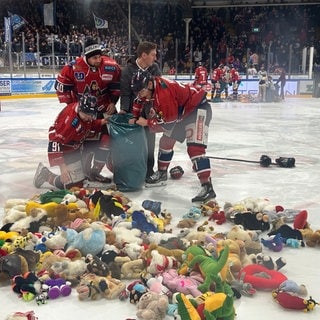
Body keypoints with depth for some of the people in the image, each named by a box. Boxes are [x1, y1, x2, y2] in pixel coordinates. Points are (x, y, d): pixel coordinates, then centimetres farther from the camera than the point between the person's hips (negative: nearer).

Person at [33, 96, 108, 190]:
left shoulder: (86, 113, -11)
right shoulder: (69, 120, -36)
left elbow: (91, 125, 12)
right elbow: (55, 141, -36)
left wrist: (101, 123, -10)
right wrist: (62, 166, -39)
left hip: (77, 146, 9)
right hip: (66, 151, -9)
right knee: (76, 184, -10)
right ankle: (45, 174, 8)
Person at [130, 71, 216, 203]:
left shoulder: (164, 91, -31)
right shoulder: (148, 89, -3)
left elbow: (169, 119, -27)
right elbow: (139, 103, 19)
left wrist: (147, 122, -18)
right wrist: (135, 118, 8)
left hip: (198, 108, -10)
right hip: (182, 112, 10)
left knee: (194, 147, -23)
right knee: (166, 141, 15)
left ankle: (207, 187, -25)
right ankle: (162, 174, 33)